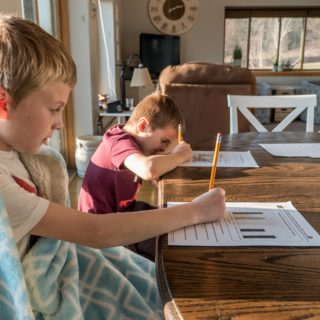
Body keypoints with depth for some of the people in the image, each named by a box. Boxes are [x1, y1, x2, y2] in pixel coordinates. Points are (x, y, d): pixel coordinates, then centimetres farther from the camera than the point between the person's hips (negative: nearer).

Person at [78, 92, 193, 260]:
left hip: (121, 209, 9)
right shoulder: (121, 142, -26)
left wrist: (172, 150, -13)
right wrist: (179, 156, -28)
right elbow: (149, 170, -47)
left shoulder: (124, 135, 3)